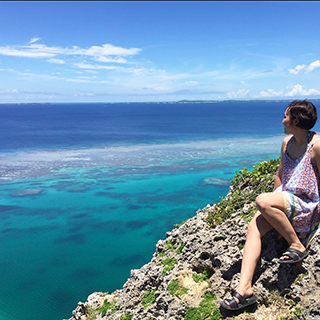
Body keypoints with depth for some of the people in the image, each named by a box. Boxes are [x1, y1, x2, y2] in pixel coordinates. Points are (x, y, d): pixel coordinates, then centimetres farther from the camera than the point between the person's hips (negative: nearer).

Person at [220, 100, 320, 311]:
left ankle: (297, 246, -12)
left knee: (262, 201, -31)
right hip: (286, 199, 7)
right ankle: (245, 288, -19)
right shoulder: (287, 142, 11)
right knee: (254, 228, -15)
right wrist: (274, 199, 14)